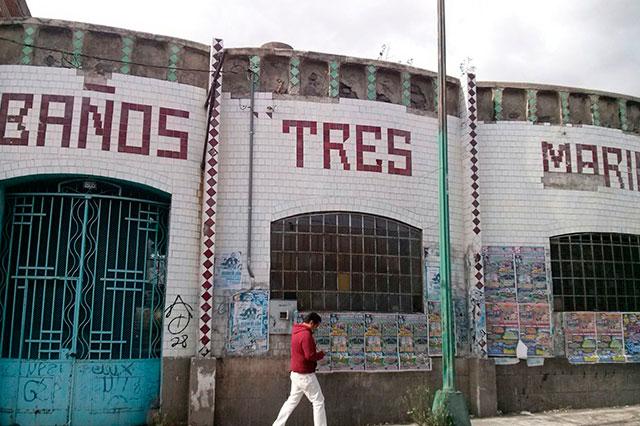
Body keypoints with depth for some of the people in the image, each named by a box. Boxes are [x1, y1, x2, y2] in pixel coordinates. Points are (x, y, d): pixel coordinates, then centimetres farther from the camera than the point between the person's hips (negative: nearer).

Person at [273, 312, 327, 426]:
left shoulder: (296, 331, 8)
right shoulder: (306, 334, -21)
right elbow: (310, 356, -24)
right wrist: (321, 354, -7)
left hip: (296, 373, 9)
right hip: (305, 375, -9)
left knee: (292, 400, 18)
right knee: (318, 401, 1)